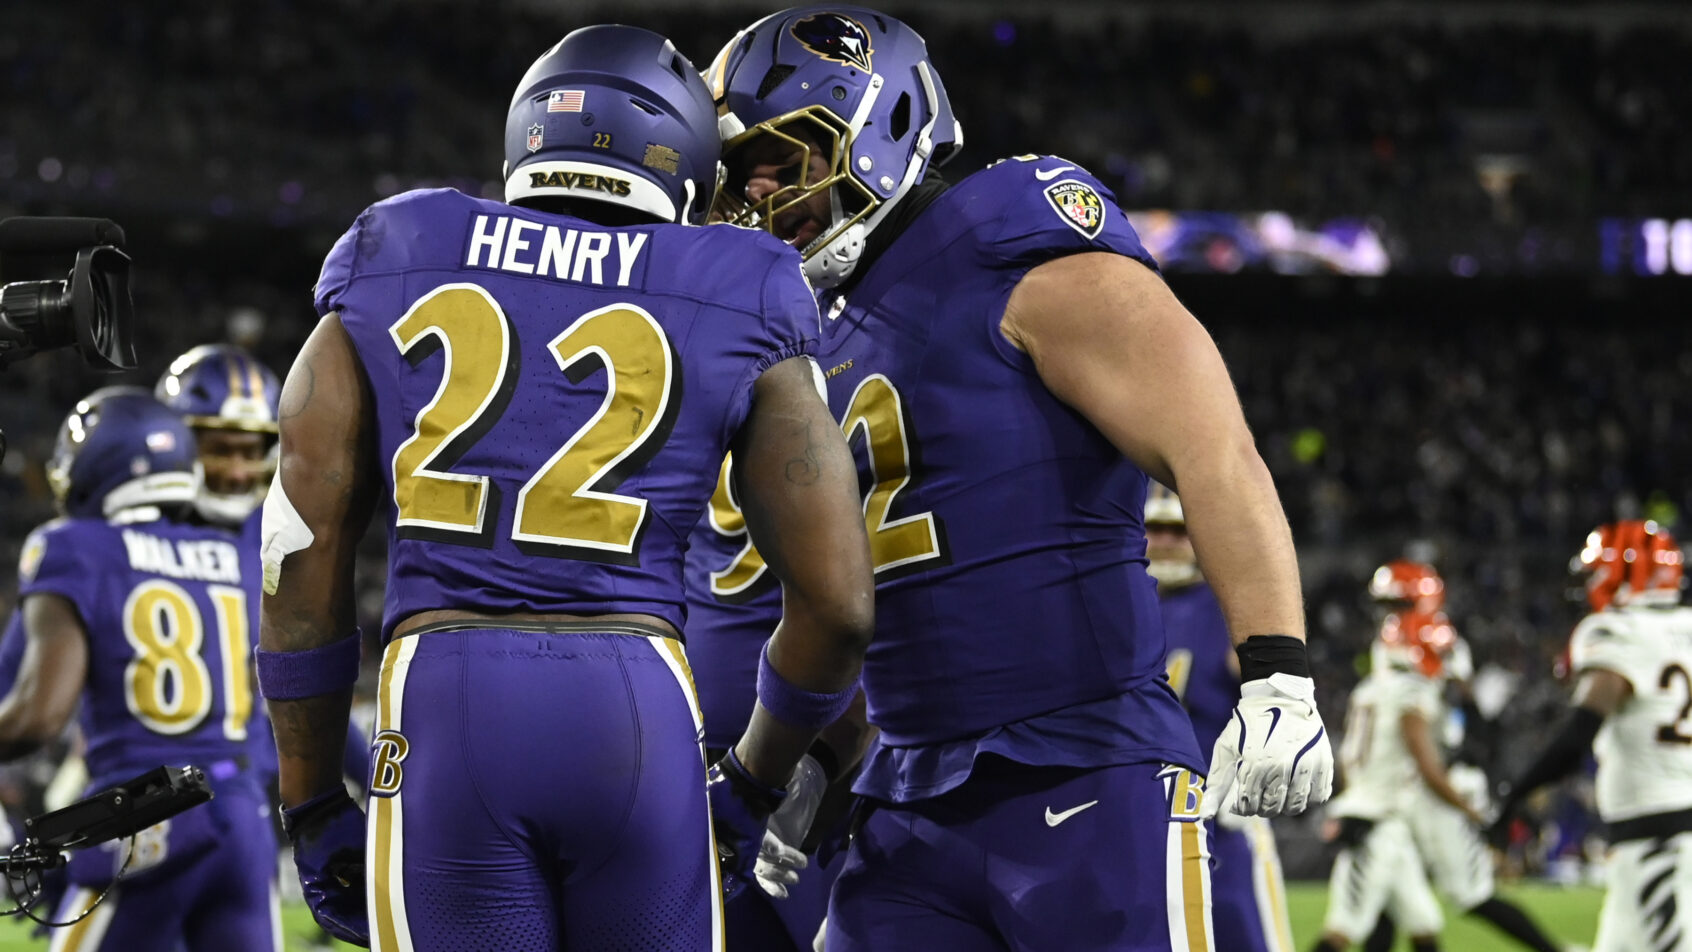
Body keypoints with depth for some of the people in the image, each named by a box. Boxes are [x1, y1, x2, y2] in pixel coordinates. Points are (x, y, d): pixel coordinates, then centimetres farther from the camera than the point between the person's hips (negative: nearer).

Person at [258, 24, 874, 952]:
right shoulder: (734, 315, 13)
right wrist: (750, 786, 26)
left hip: (441, 701, 0)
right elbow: (836, 603, 10)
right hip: (641, 712, 0)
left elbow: (302, 557, 11)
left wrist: (315, 809, 17)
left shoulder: (390, 280, 16)